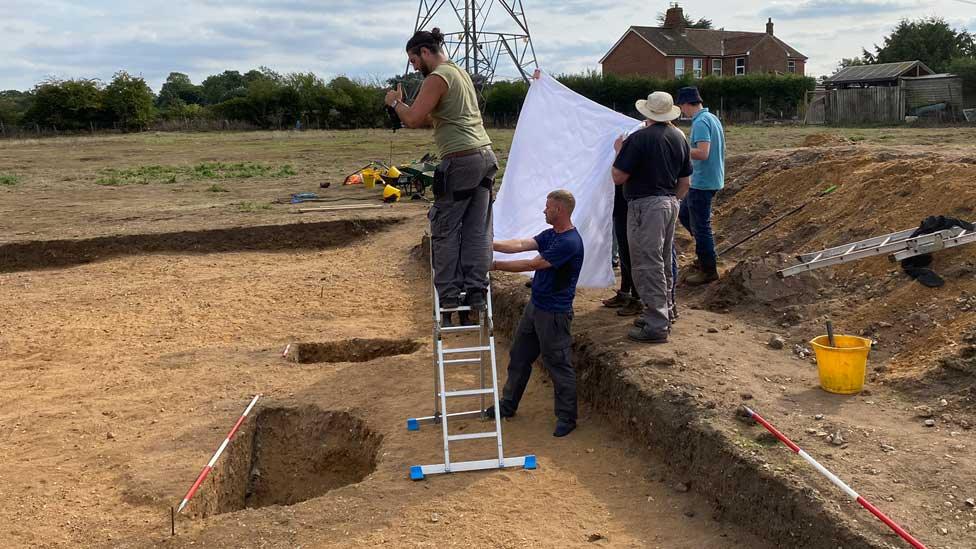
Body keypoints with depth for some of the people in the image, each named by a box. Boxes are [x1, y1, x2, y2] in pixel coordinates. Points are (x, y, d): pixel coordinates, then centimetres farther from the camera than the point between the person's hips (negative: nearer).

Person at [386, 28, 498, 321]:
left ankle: (449, 296, 4)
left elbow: (413, 119, -15)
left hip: (460, 160, -9)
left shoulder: (437, 78, -8)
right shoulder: (461, 73, 21)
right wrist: (406, 108, 16)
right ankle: (476, 291, 7)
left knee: (445, 230, 1)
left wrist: (396, 102, 3)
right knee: (478, 230, 7)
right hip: (485, 155, 9)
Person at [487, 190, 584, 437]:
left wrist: (496, 265, -18)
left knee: (559, 365, 1)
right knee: (518, 356, 17)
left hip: (554, 312, -10)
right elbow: (521, 245, 3)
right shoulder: (550, 234, 8)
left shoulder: (570, 242, -23)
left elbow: (532, 264, -23)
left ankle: (566, 417, 14)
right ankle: (508, 405, 31)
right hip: (535, 305, 10)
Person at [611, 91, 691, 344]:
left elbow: (618, 177, -14)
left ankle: (657, 326, -2)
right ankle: (663, 314, 29)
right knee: (664, 263, 18)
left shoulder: (639, 138, -16)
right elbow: (685, 182, 13)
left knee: (648, 266, -4)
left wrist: (619, 151, 1)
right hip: (670, 204, 8)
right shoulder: (680, 138, 7)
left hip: (646, 206, -8)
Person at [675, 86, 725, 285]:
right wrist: (685, 149, 17)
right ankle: (705, 255, 26)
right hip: (712, 179, 10)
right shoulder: (712, 118, 12)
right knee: (684, 213, 21)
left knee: (701, 225, -2)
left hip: (703, 182, -10)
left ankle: (708, 270, 7)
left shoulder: (700, 123, -19)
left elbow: (703, 153, -28)